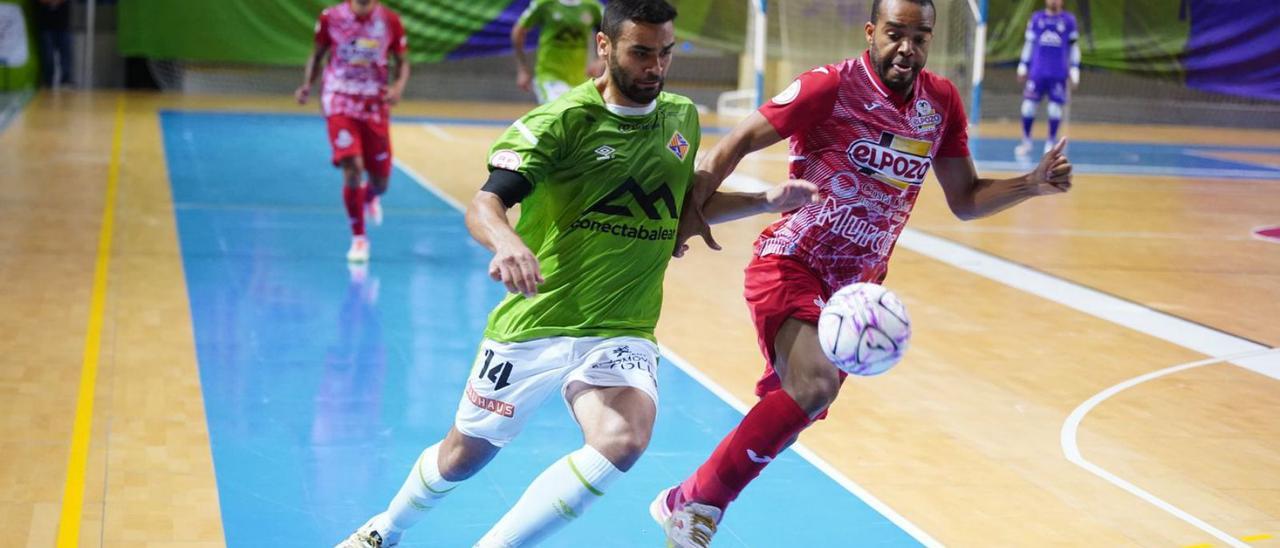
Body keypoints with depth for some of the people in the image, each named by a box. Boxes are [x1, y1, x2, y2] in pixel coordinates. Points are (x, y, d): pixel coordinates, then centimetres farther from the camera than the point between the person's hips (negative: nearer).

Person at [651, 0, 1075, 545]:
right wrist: (689, 211, -20)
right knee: (815, 385, -30)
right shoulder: (831, 86, -14)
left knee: (789, 412, 13)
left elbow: (964, 199, 10)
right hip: (790, 265, -6)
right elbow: (737, 143, -10)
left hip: (856, 286, 6)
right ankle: (690, 502, -17)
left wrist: (1032, 184, -6)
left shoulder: (942, 103, 2)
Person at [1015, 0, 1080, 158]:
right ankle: (1026, 142, 11)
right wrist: (1023, 67, 13)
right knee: (1028, 105, -3)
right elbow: (1029, 43, 14)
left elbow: (1074, 46, 8)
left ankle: (1051, 143, 11)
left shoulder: (1069, 20, 5)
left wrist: (1074, 71, 5)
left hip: (1058, 74, -1)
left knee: (1055, 108, -2)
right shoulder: (1036, 18, 8)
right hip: (1037, 72, 1)